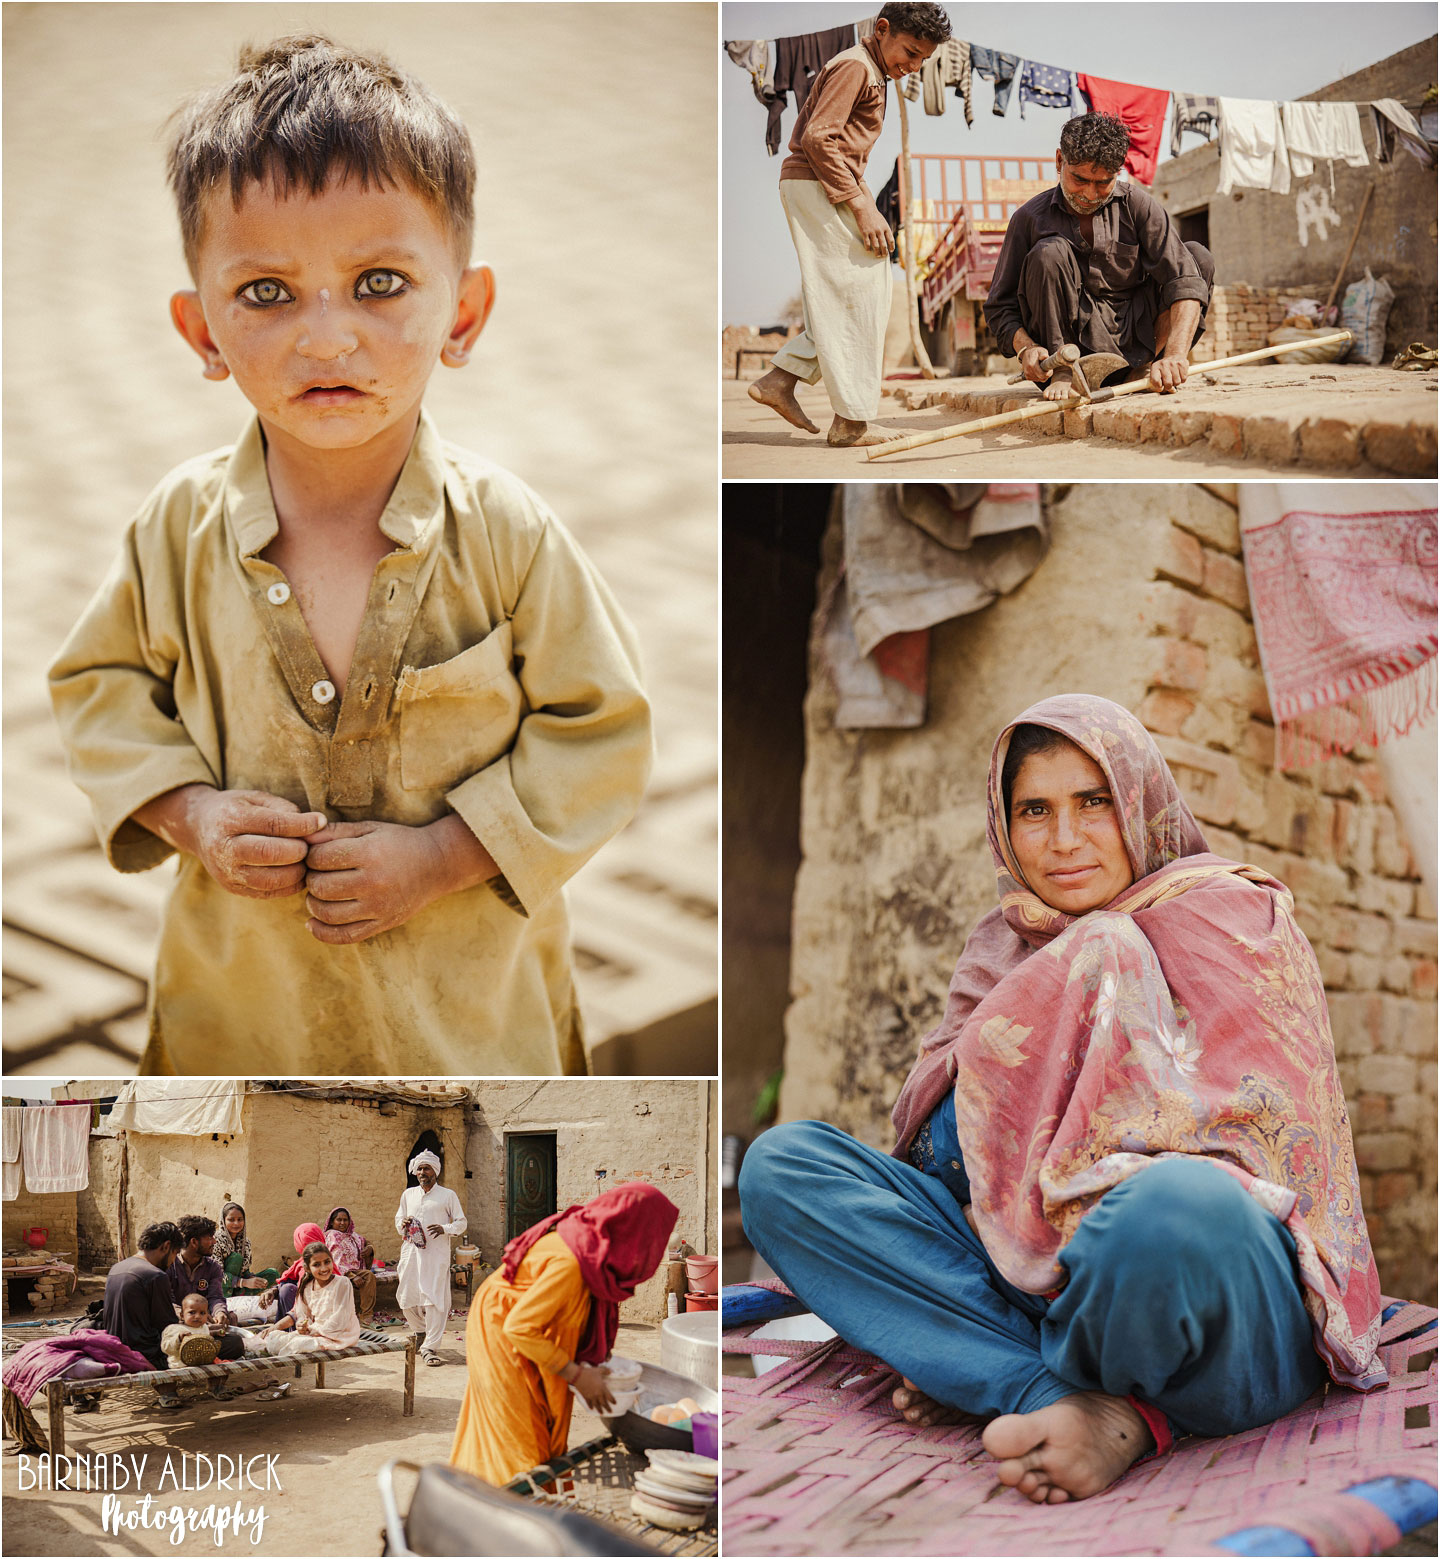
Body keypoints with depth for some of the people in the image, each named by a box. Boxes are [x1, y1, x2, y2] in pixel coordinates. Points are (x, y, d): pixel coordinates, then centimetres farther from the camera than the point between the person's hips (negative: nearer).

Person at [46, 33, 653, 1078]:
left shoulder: (506, 533, -16)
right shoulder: (182, 526, -11)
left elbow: (597, 729, -9)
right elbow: (101, 683, 4)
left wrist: (440, 856, -18)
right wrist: (188, 815, -13)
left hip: (467, 989, -1)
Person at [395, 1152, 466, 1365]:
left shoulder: (448, 1196, 5)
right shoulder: (408, 1194, 16)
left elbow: (461, 1222, 5)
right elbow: (398, 1218, 24)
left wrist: (445, 1229, -15)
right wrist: (402, 1224, 0)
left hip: (436, 1254, -4)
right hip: (410, 1252, 4)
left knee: (434, 1300, -10)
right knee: (406, 1299, 7)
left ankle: (430, 1347, -8)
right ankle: (422, 1331, 34)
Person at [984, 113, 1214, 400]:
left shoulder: (1137, 206, -4)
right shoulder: (1030, 218, -4)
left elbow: (1184, 280, -15)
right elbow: (1000, 307, -1)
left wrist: (1175, 355, -33)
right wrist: (1025, 348, -25)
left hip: (1134, 338, 2)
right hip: (1070, 339, -2)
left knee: (1199, 256, -12)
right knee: (1049, 253, -24)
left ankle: (1145, 368, -11)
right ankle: (1063, 371, -19)